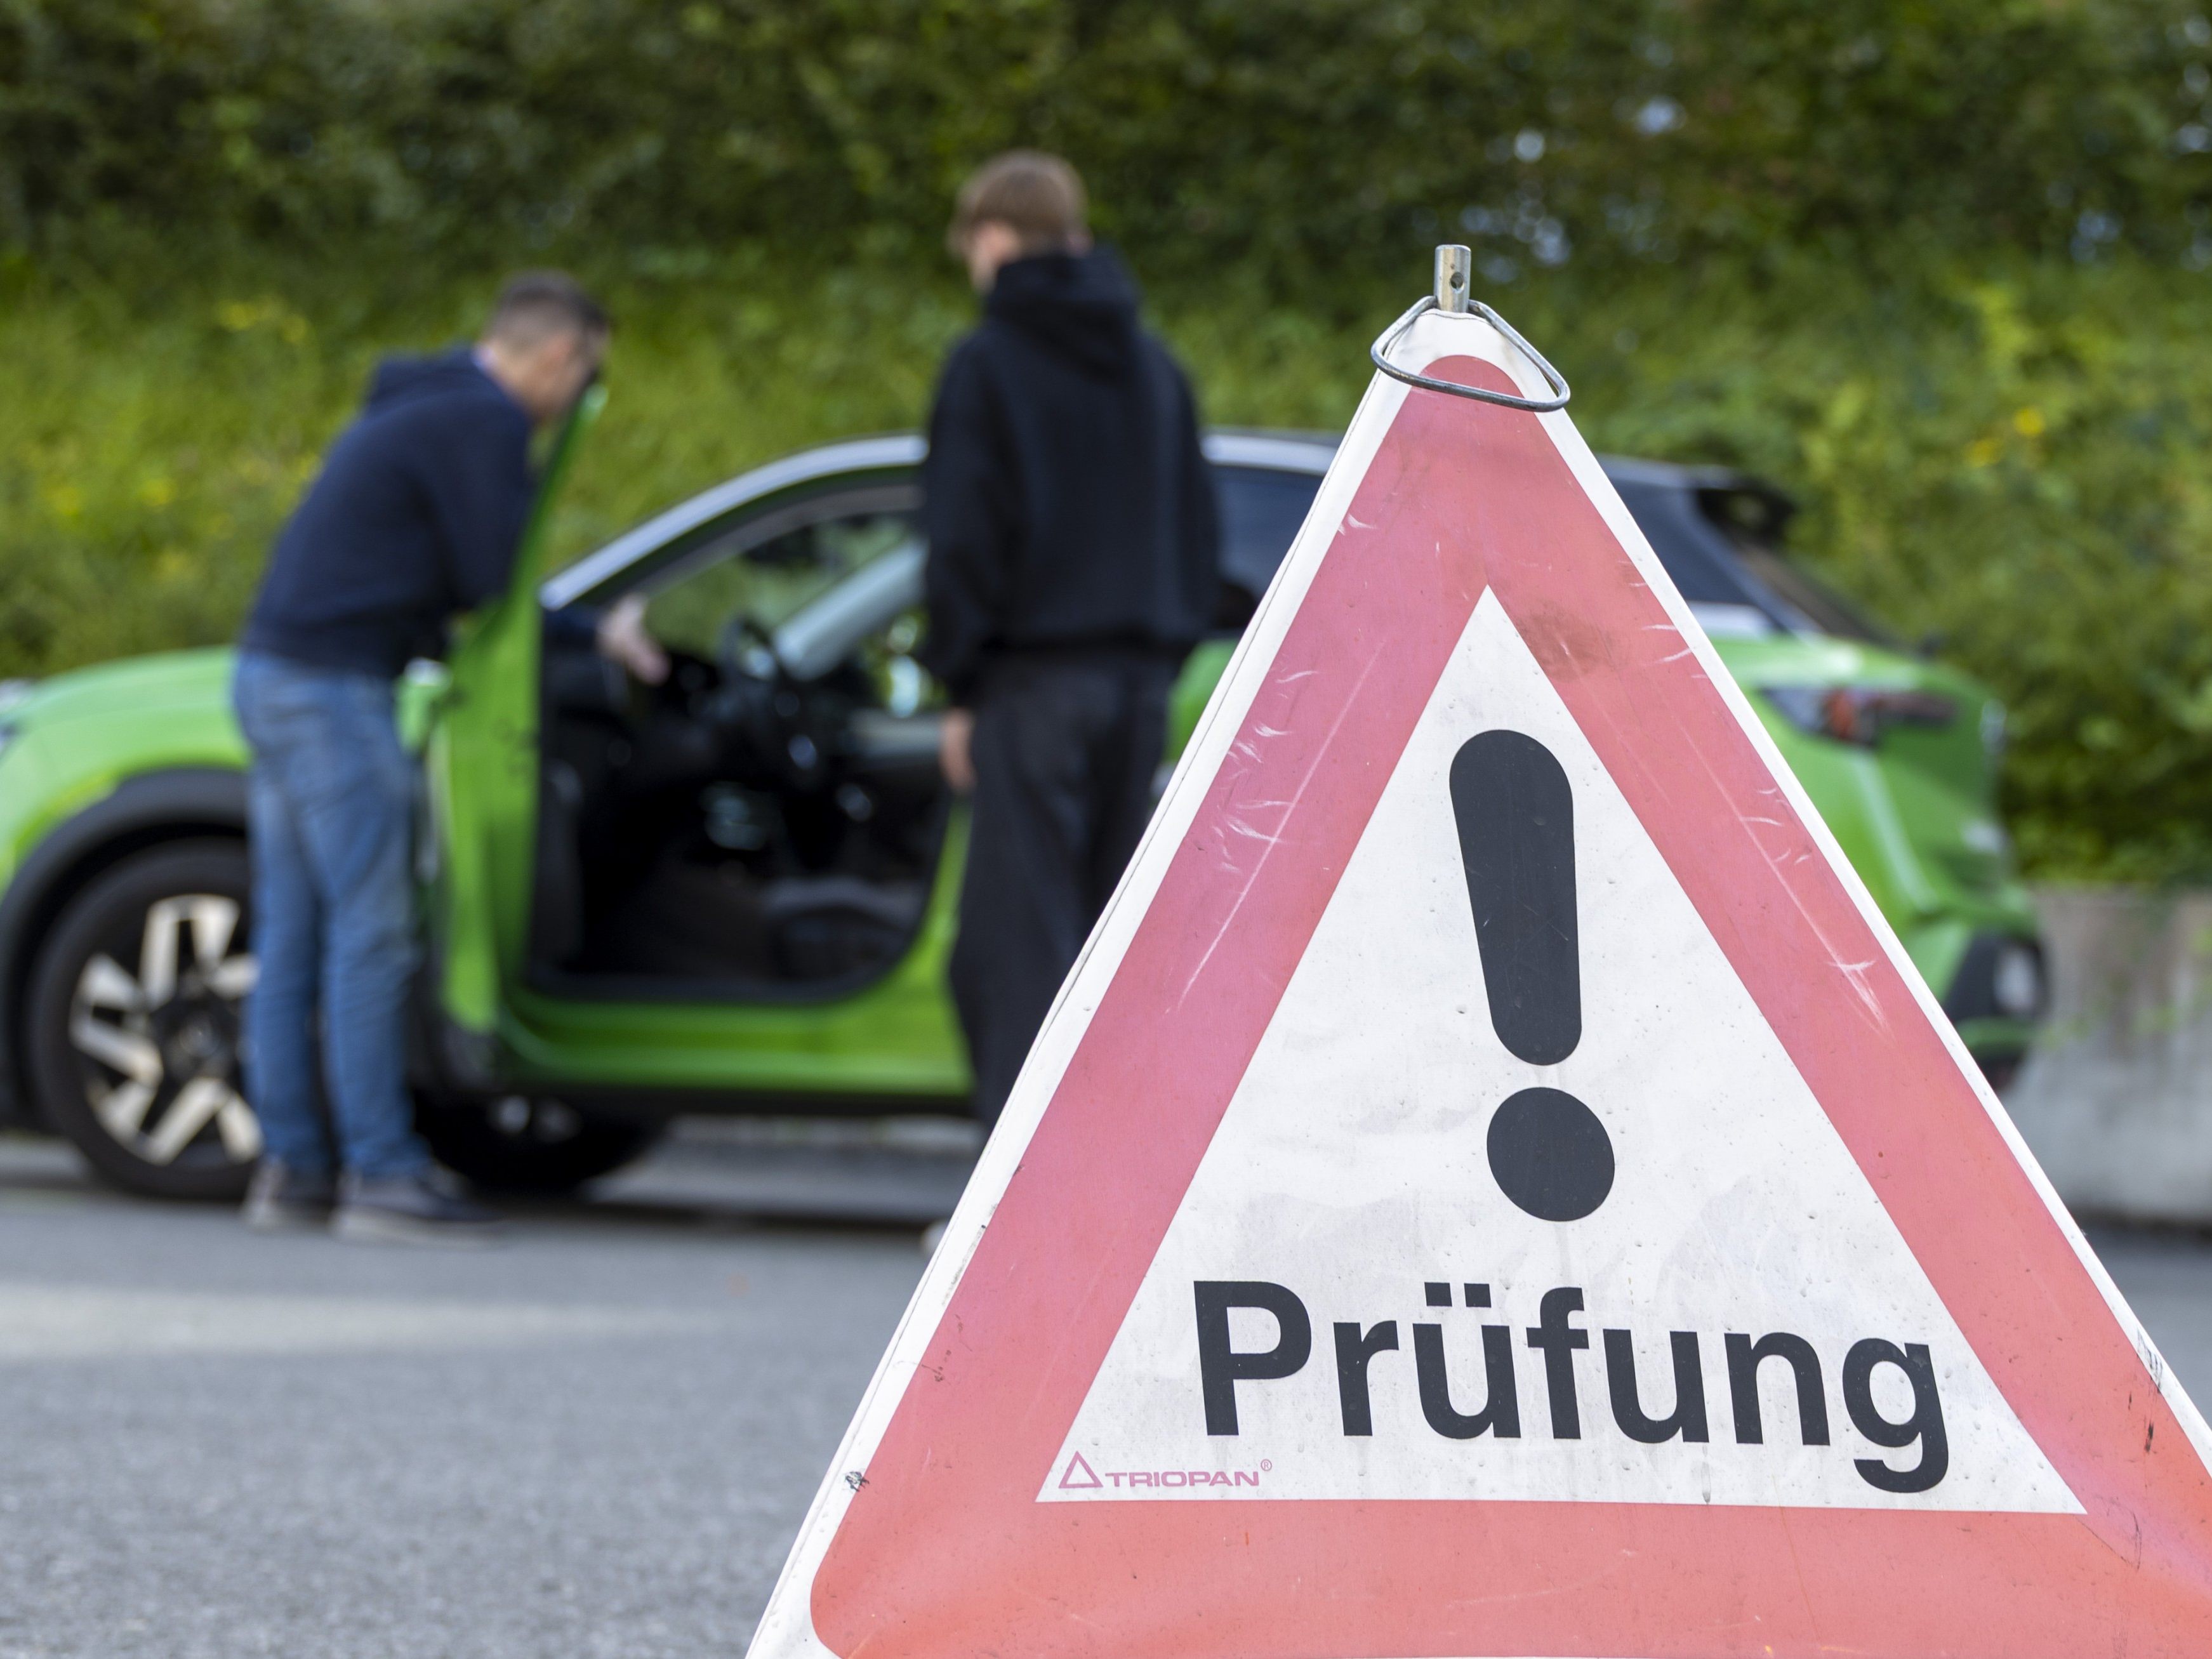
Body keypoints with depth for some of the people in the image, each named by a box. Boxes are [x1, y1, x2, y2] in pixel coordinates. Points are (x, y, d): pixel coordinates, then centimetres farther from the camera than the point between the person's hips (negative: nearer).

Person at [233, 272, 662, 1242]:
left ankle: (291, 1168, 12)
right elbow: (492, 585, -12)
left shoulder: (422, 407, 21)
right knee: (370, 936, -7)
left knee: (292, 936, 10)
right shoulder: (485, 422, -11)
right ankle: (381, 1177, -7)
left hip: (274, 673, 10)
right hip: (334, 688, -10)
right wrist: (597, 638, 3)